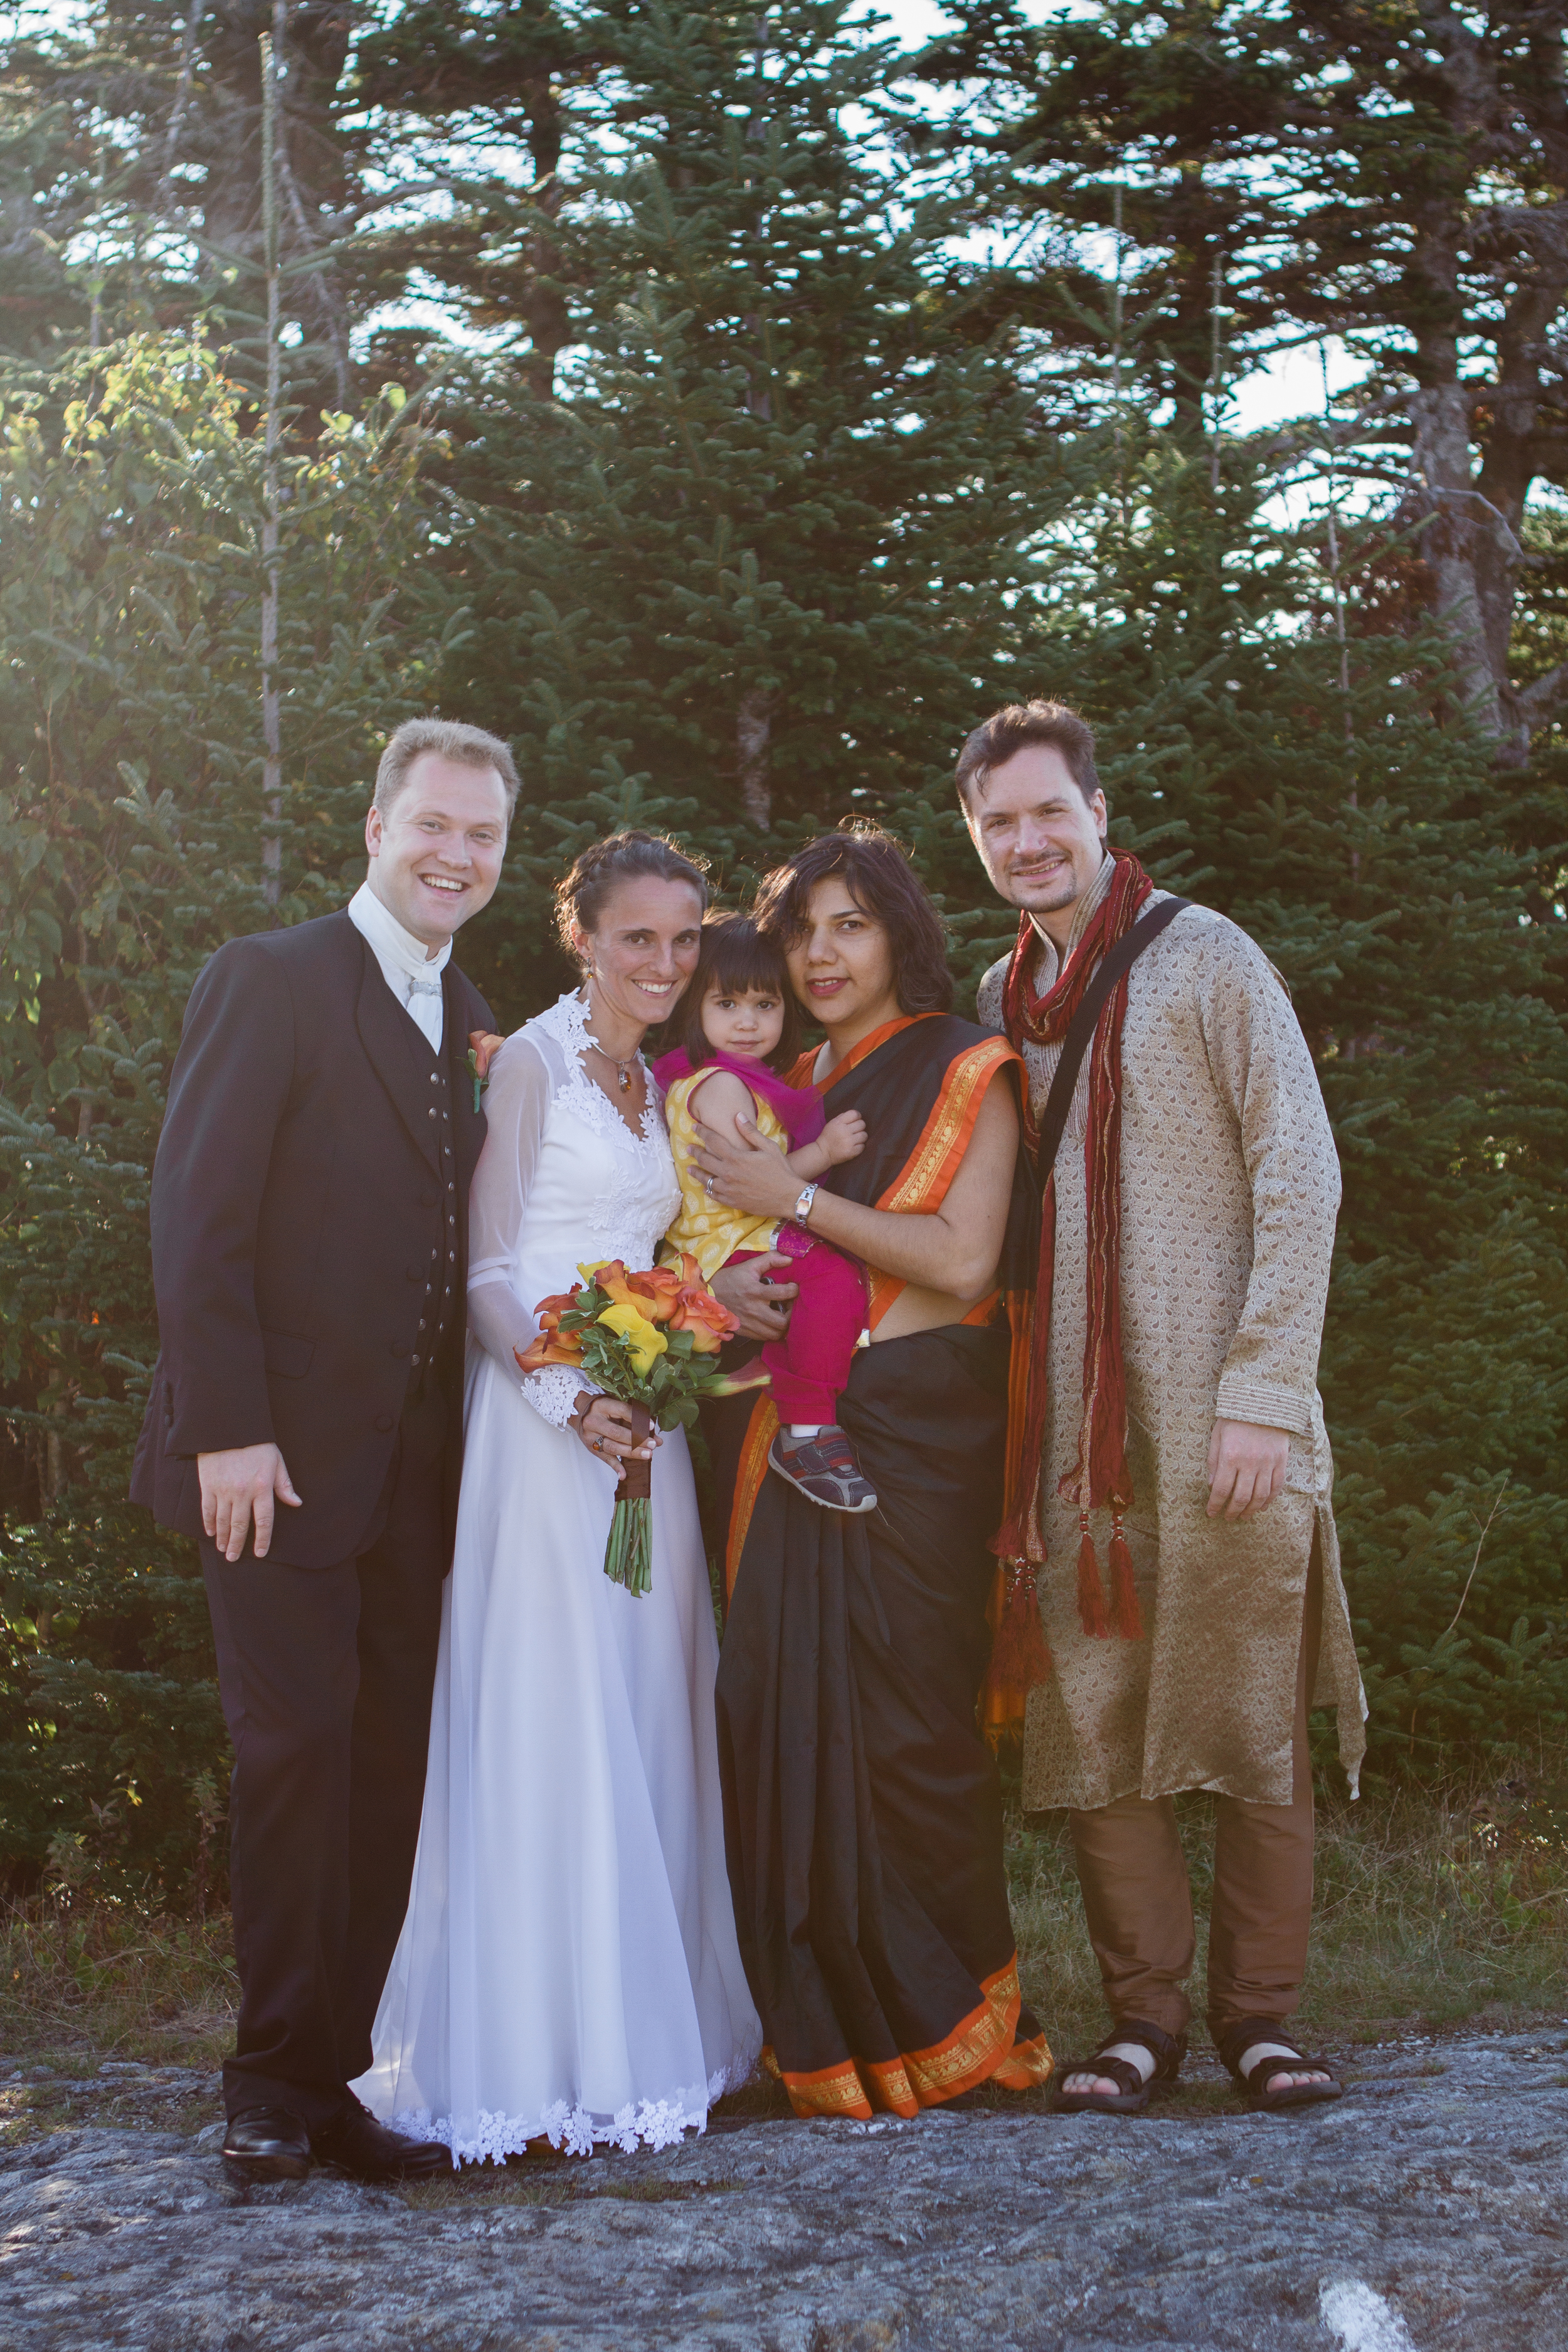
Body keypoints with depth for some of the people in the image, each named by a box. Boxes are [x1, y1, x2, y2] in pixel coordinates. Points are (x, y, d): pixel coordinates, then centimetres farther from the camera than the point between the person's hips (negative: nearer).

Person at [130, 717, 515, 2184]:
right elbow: (196, 1219, -11)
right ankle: (274, 2081, 7)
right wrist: (225, 1430, -17)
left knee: (389, 1768, 6)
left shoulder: (469, 1025, 16)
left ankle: (341, 2073, 15)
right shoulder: (269, 981, -5)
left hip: (414, 1461, 6)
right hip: (281, 1455, -6)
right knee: (298, 1746, -6)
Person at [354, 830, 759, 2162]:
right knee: (550, 1720, -8)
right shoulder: (534, 1061, -5)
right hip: (546, 1422, -7)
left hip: (645, 1426, 7)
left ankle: (642, 2033, 16)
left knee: (649, 1726, 8)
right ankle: (539, 2054, -1)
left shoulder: (659, 1085, 17)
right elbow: (489, 1269, -10)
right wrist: (572, 1399, -21)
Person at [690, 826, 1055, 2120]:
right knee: (783, 1710, -1)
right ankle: (834, 2027, 8)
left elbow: (963, 1258, -10)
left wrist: (797, 1199, -11)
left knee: (902, 1715, -6)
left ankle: (945, 2021, 9)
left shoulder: (964, 1072, 1)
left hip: (913, 1428, -5)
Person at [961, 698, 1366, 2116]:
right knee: (1093, 1725, 3)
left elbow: (1299, 1177, -6)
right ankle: (1147, 2014, 13)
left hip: (1220, 1420, -4)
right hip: (1071, 1430, 4)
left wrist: (1264, 1391, -14)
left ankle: (1260, 2013, 12)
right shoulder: (995, 1006, 15)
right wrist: (1001, 1432, 9)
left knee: (1252, 1719, 0)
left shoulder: (1205, 959, -1)